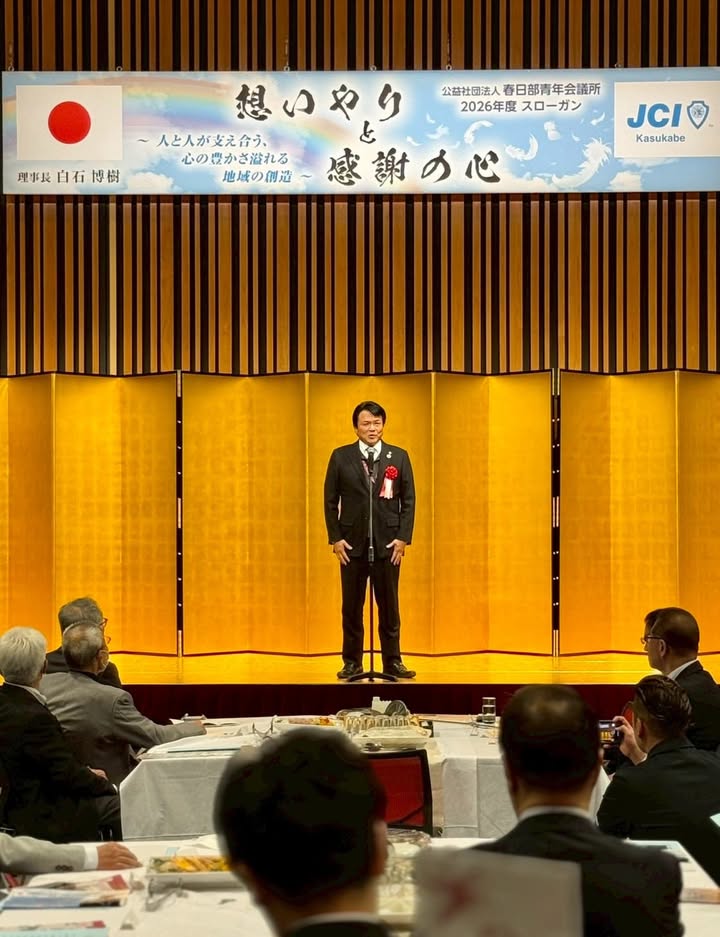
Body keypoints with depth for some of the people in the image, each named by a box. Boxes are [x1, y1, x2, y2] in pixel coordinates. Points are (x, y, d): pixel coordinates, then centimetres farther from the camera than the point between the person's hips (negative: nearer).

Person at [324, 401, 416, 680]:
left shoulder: (399, 457, 4)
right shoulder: (340, 457, 3)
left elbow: (408, 500, 4)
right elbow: (331, 501, 4)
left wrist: (403, 538, -5)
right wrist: (335, 538, -4)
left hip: (388, 544, 0)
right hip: (352, 544, 0)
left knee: (389, 606, 5)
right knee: (352, 607, 5)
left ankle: (392, 661, 13)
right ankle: (352, 662, 13)